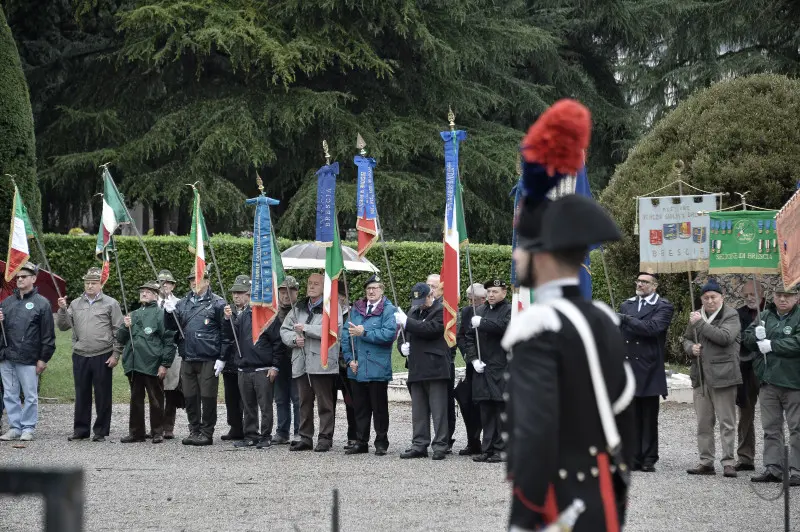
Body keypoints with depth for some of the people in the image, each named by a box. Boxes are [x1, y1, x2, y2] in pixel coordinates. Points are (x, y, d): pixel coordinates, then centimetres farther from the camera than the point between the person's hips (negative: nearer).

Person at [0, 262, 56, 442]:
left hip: (28, 359, -5)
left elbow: (48, 334, -4)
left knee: (30, 396, 0)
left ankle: (28, 428, 8)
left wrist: (44, 358, -9)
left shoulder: (41, 303, -1)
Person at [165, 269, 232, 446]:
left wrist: (222, 358, -10)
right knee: (190, 397, 9)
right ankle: (194, 431, 19)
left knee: (208, 397, -1)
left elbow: (226, 333, -6)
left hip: (208, 360, -6)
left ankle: (206, 433, 6)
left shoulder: (217, 303, -3)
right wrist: (170, 313, -6)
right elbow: (173, 327, 14)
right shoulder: (183, 303, 14)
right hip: (187, 358, 6)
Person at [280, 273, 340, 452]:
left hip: (322, 363, -6)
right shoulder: (299, 308, 18)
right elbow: (284, 329, 18)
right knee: (304, 402, 11)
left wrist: (305, 328, -13)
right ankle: (305, 438, 17)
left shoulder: (331, 307, -2)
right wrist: (294, 339, -3)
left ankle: (325, 439, 3)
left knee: (325, 403, -2)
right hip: (301, 363, 6)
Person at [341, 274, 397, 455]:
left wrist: (364, 333, -18)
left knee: (379, 408, 3)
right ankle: (361, 442, 20)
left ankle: (381, 443, 11)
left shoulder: (389, 310, -5)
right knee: (360, 407, 12)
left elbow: (389, 333, -19)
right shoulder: (356, 309, 11)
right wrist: (349, 359, -2)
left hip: (377, 370, -5)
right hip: (356, 369, 5)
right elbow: (346, 333, 8)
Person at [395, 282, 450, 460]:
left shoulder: (441, 311, -3)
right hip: (417, 369, 7)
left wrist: (406, 322, -18)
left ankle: (440, 446, -4)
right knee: (418, 410, 8)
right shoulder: (414, 312, 20)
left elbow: (431, 329, -19)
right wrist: (403, 346, 4)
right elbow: (402, 335, 27)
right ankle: (419, 445, 12)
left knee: (438, 409, -6)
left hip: (435, 368, -7)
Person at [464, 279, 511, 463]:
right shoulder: (480, 311, 16)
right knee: (486, 410, 8)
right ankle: (488, 449, 12)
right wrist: (473, 359, 1)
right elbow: (470, 337, 13)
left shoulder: (509, 310, -2)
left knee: (502, 409, -5)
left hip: (502, 369, -6)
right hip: (482, 368, 6)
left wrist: (482, 323, -18)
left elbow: (504, 327, -22)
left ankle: (502, 449, -1)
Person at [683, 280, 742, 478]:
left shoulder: (731, 316, -4)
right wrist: (691, 348, 1)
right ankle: (706, 461, 16)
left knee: (726, 422, -3)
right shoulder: (697, 316, 15)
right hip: (700, 376, 6)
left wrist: (700, 324, -15)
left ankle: (728, 462, -1)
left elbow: (724, 337, -20)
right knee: (703, 422, 10)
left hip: (722, 375, -6)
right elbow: (686, 339, 25)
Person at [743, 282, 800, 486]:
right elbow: (747, 339, 13)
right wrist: (757, 336, -10)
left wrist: (771, 345, -16)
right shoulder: (765, 316, 12)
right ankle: (772, 468, 19)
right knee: (771, 428, 12)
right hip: (768, 381, 7)